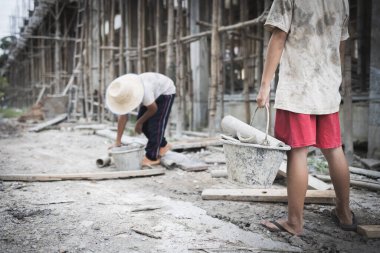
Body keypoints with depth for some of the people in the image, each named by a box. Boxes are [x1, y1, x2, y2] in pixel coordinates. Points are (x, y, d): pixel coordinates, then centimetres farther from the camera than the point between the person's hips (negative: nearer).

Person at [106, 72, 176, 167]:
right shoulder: (122, 93, -21)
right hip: (154, 93, 7)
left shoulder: (144, 90, -41)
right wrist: (117, 141, -16)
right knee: (144, 122, 1)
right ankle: (163, 145, 20)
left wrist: (139, 123, -10)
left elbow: (153, 109, -25)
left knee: (155, 123, -15)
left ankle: (152, 157, -6)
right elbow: (123, 117, -16)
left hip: (166, 91, -7)